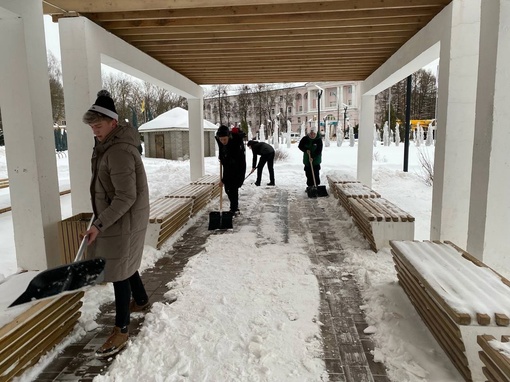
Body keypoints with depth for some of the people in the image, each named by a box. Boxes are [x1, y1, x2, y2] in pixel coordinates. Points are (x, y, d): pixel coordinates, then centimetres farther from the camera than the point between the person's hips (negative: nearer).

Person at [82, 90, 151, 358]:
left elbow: (126, 197, -26)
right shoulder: (109, 145, 8)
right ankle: (141, 300, 46)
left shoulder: (119, 151, -24)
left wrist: (99, 224, -26)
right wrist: (101, 219, 19)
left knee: (119, 272, 0)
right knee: (125, 265, 23)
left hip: (124, 223, -10)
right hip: (116, 220, 10)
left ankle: (120, 331, 14)